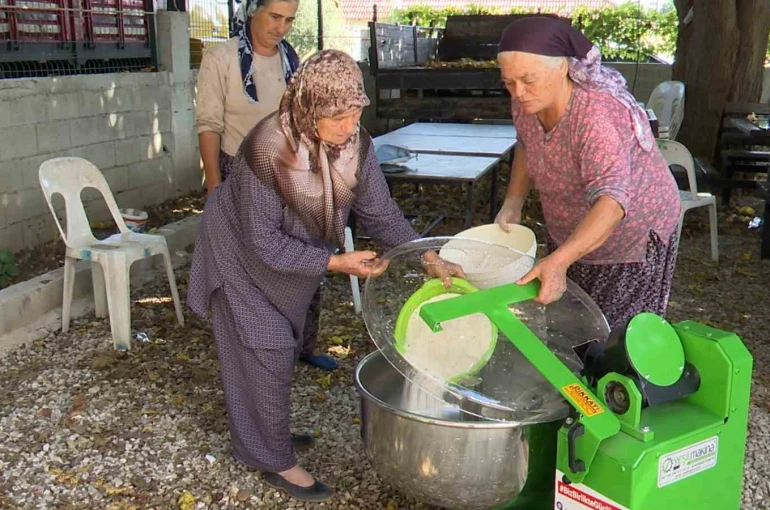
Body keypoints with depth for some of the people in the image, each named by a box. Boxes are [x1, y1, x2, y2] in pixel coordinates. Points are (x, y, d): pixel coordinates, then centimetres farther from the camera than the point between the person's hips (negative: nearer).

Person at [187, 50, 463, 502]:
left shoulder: (356, 144, -20)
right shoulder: (267, 149, -36)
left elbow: (381, 214, -12)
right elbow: (265, 241, -31)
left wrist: (430, 259, -21)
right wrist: (336, 262, -36)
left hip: (294, 259, 7)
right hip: (246, 259, -6)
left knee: (285, 349, 20)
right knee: (266, 355, -2)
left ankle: (269, 433, 42)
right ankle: (275, 461, 16)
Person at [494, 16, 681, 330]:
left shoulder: (597, 116, -35)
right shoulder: (525, 103, -13)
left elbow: (611, 201, -46)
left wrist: (558, 261, -58)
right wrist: (513, 202, -4)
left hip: (631, 232, -6)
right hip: (571, 234, 7)